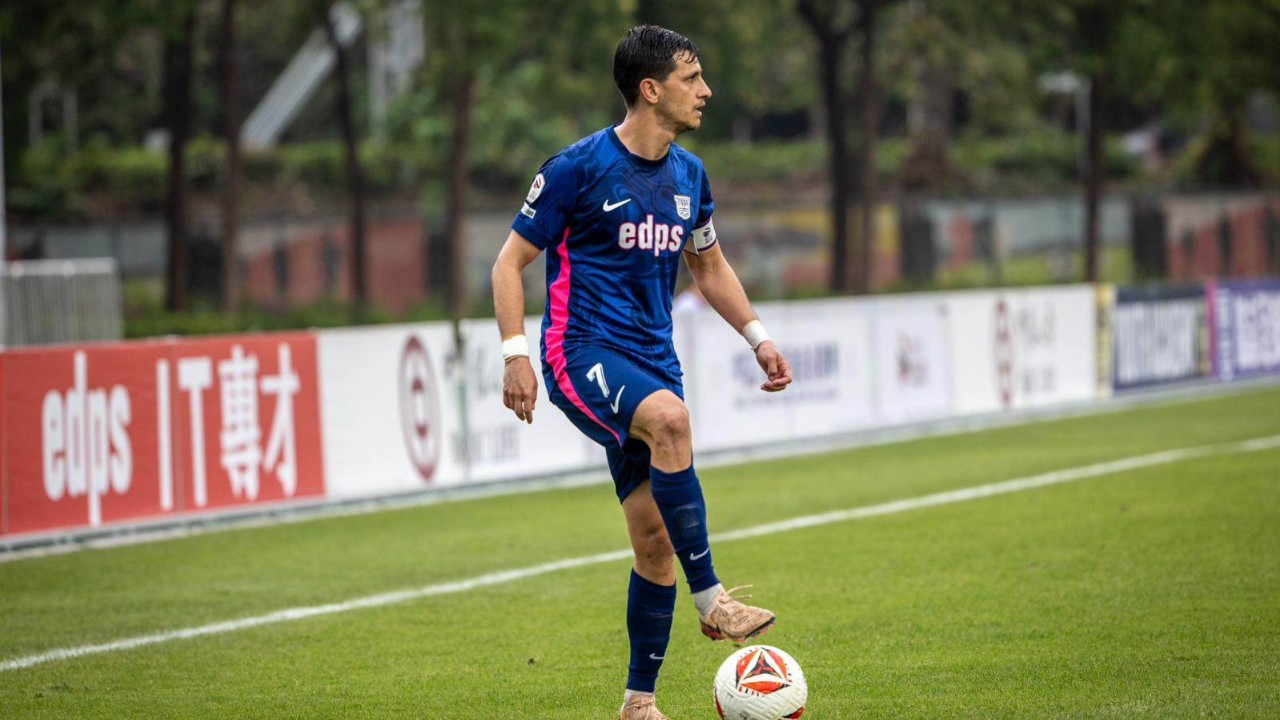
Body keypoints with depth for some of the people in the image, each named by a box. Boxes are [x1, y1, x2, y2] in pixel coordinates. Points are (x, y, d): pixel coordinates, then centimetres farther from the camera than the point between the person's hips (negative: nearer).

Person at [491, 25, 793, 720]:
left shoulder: (689, 175, 11)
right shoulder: (577, 167, -8)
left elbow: (709, 267, 26)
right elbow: (511, 261, -4)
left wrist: (758, 337, 17)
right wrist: (515, 354, -14)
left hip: (651, 362, 7)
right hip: (581, 351, -7)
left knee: (656, 541, 3)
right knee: (670, 419, -37)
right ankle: (710, 600, -34)